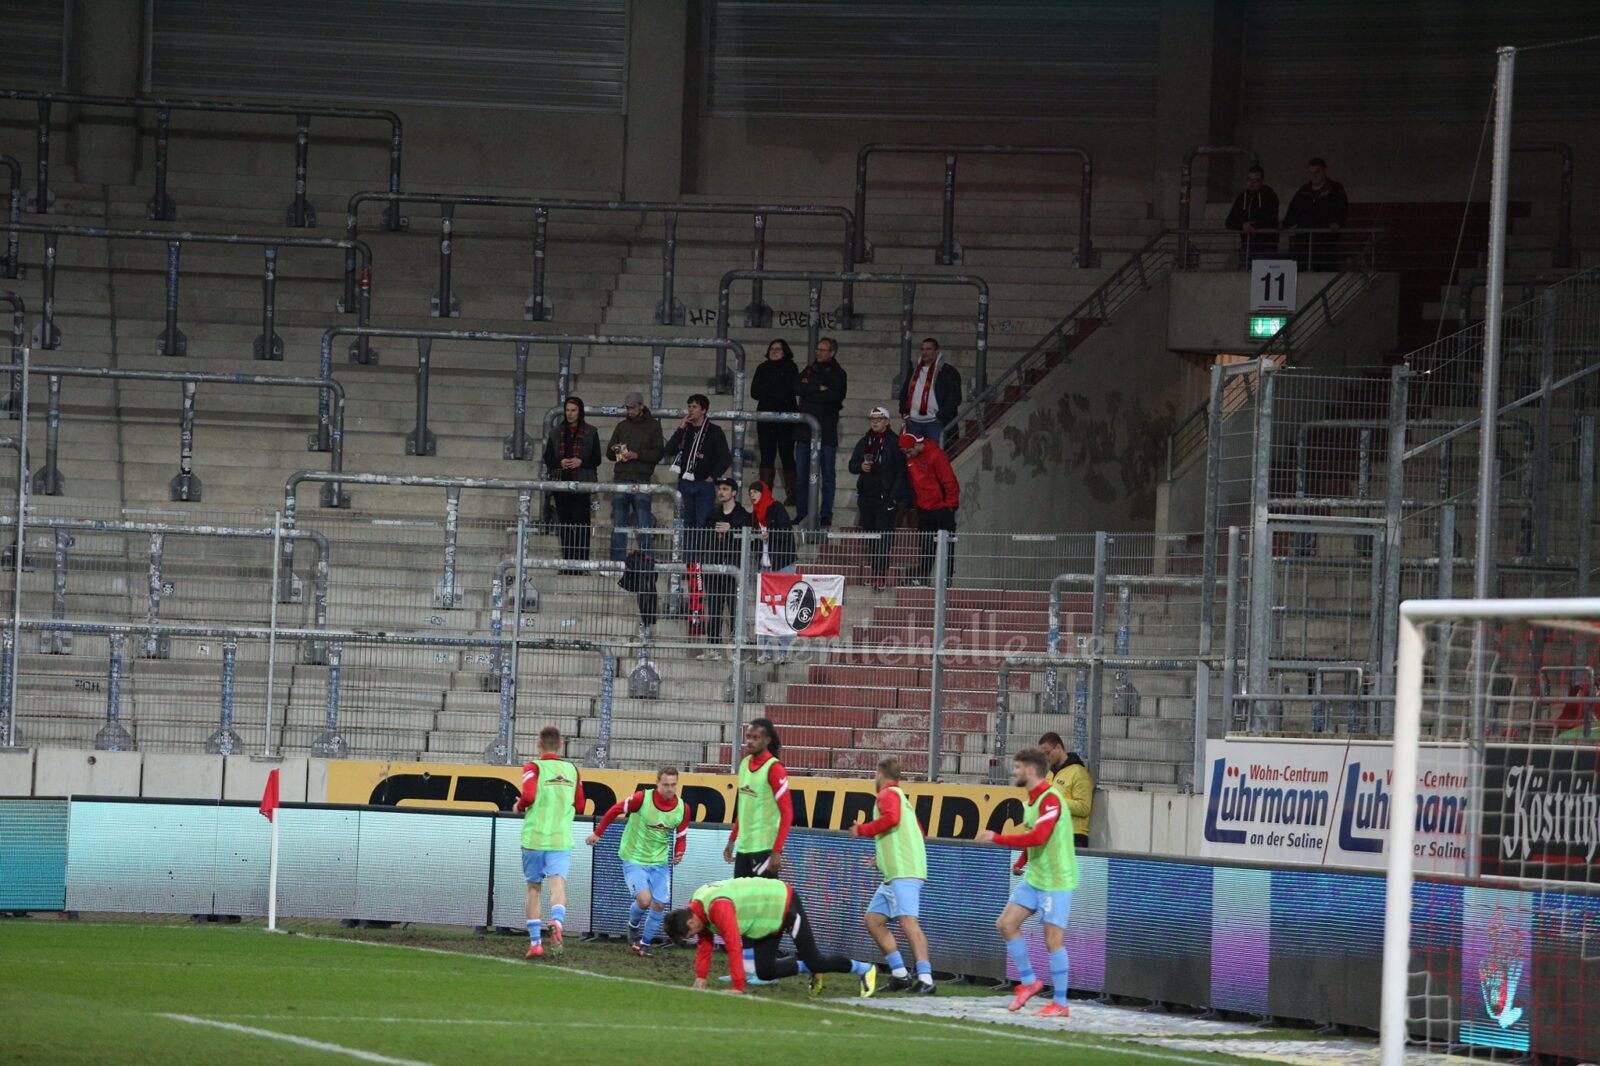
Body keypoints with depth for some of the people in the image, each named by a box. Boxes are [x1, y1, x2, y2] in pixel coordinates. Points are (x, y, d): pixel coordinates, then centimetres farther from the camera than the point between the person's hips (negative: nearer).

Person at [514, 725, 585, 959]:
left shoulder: (534, 768, -2)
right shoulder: (572, 770, 10)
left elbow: (528, 795, -17)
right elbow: (579, 807, 15)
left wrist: (519, 807, 3)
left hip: (534, 839, -1)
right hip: (561, 840, 1)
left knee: (534, 888, 12)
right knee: (558, 883, -10)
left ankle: (535, 942, 12)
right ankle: (557, 921, -41)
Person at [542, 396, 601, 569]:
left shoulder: (590, 433, 5)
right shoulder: (556, 433, 13)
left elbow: (596, 459, 4)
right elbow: (547, 457, 12)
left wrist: (581, 462, -14)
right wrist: (560, 462, -8)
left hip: (582, 483, -3)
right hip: (561, 483, 3)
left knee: (581, 523, -10)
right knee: (564, 523, 3)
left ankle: (581, 561, -11)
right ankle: (567, 562, 7)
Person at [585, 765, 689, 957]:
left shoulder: (682, 808, -7)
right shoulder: (642, 799, -19)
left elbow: (681, 836, 5)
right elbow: (614, 810, -6)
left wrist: (679, 853, -16)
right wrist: (597, 833, 0)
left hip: (660, 862, 4)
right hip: (634, 860, -4)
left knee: (660, 904, -1)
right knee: (644, 900, -20)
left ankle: (645, 944, 19)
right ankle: (633, 926, 13)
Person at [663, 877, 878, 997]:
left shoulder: (718, 907, -35)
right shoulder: (696, 906, -6)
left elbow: (734, 947, -37)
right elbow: (705, 944, 6)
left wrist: (738, 988, -34)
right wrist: (700, 978, 3)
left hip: (786, 905, -9)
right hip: (769, 915, 9)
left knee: (816, 962, -3)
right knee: (766, 973, 6)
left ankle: (864, 970, 18)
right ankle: (810, 969, 28)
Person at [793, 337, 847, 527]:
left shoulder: (838, 374, 2)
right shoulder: (809, 370, 15)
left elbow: (834, 395, -15)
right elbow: (796, 388, -2)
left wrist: (809, 394, -7)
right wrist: (819, 389, -11)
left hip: (826, 431, -4)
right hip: (805, 430, 4)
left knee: (827, 475, -1)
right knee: (802, 474, 5)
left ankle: (826, 515, 2)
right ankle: (802, 513, 13)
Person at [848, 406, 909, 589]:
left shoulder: (895, 444, -3)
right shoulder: (864, 442, 14)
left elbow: (901, 471, -6)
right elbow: (852, 465, 18)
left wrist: (894, 496, -13)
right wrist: (861, 466, -7)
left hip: (886, 497, -6)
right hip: (866, 495, 6)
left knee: (883, 535, -11)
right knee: (869, 534, 7)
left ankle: (882, 574, -14)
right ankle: (873, 571, 14)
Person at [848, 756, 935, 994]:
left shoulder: (889, 793, -2)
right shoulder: (900, 796, 26)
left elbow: (891, 818, -22)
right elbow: (919, 833, 27)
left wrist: (862, 830, -10)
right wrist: (884, 857, 30)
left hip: (904, 873, -11)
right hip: (894, 874, 11)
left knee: (908, 921, -20)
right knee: (873, 920, 12)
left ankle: (926, 980, -30)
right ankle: (899, 975, 11)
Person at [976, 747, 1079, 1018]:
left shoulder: (1050, 799, -18)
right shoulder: (1031, 800, 11)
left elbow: (1037, 837, -29)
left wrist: (997, 838, -23)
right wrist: (1021, 863, 11)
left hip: (1056, 881, -10)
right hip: (1034, 877, 10)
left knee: (1053, 939, -6)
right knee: (1006, 923, 6)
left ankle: (1060, 1003, 1)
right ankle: (1028, 981, 18)